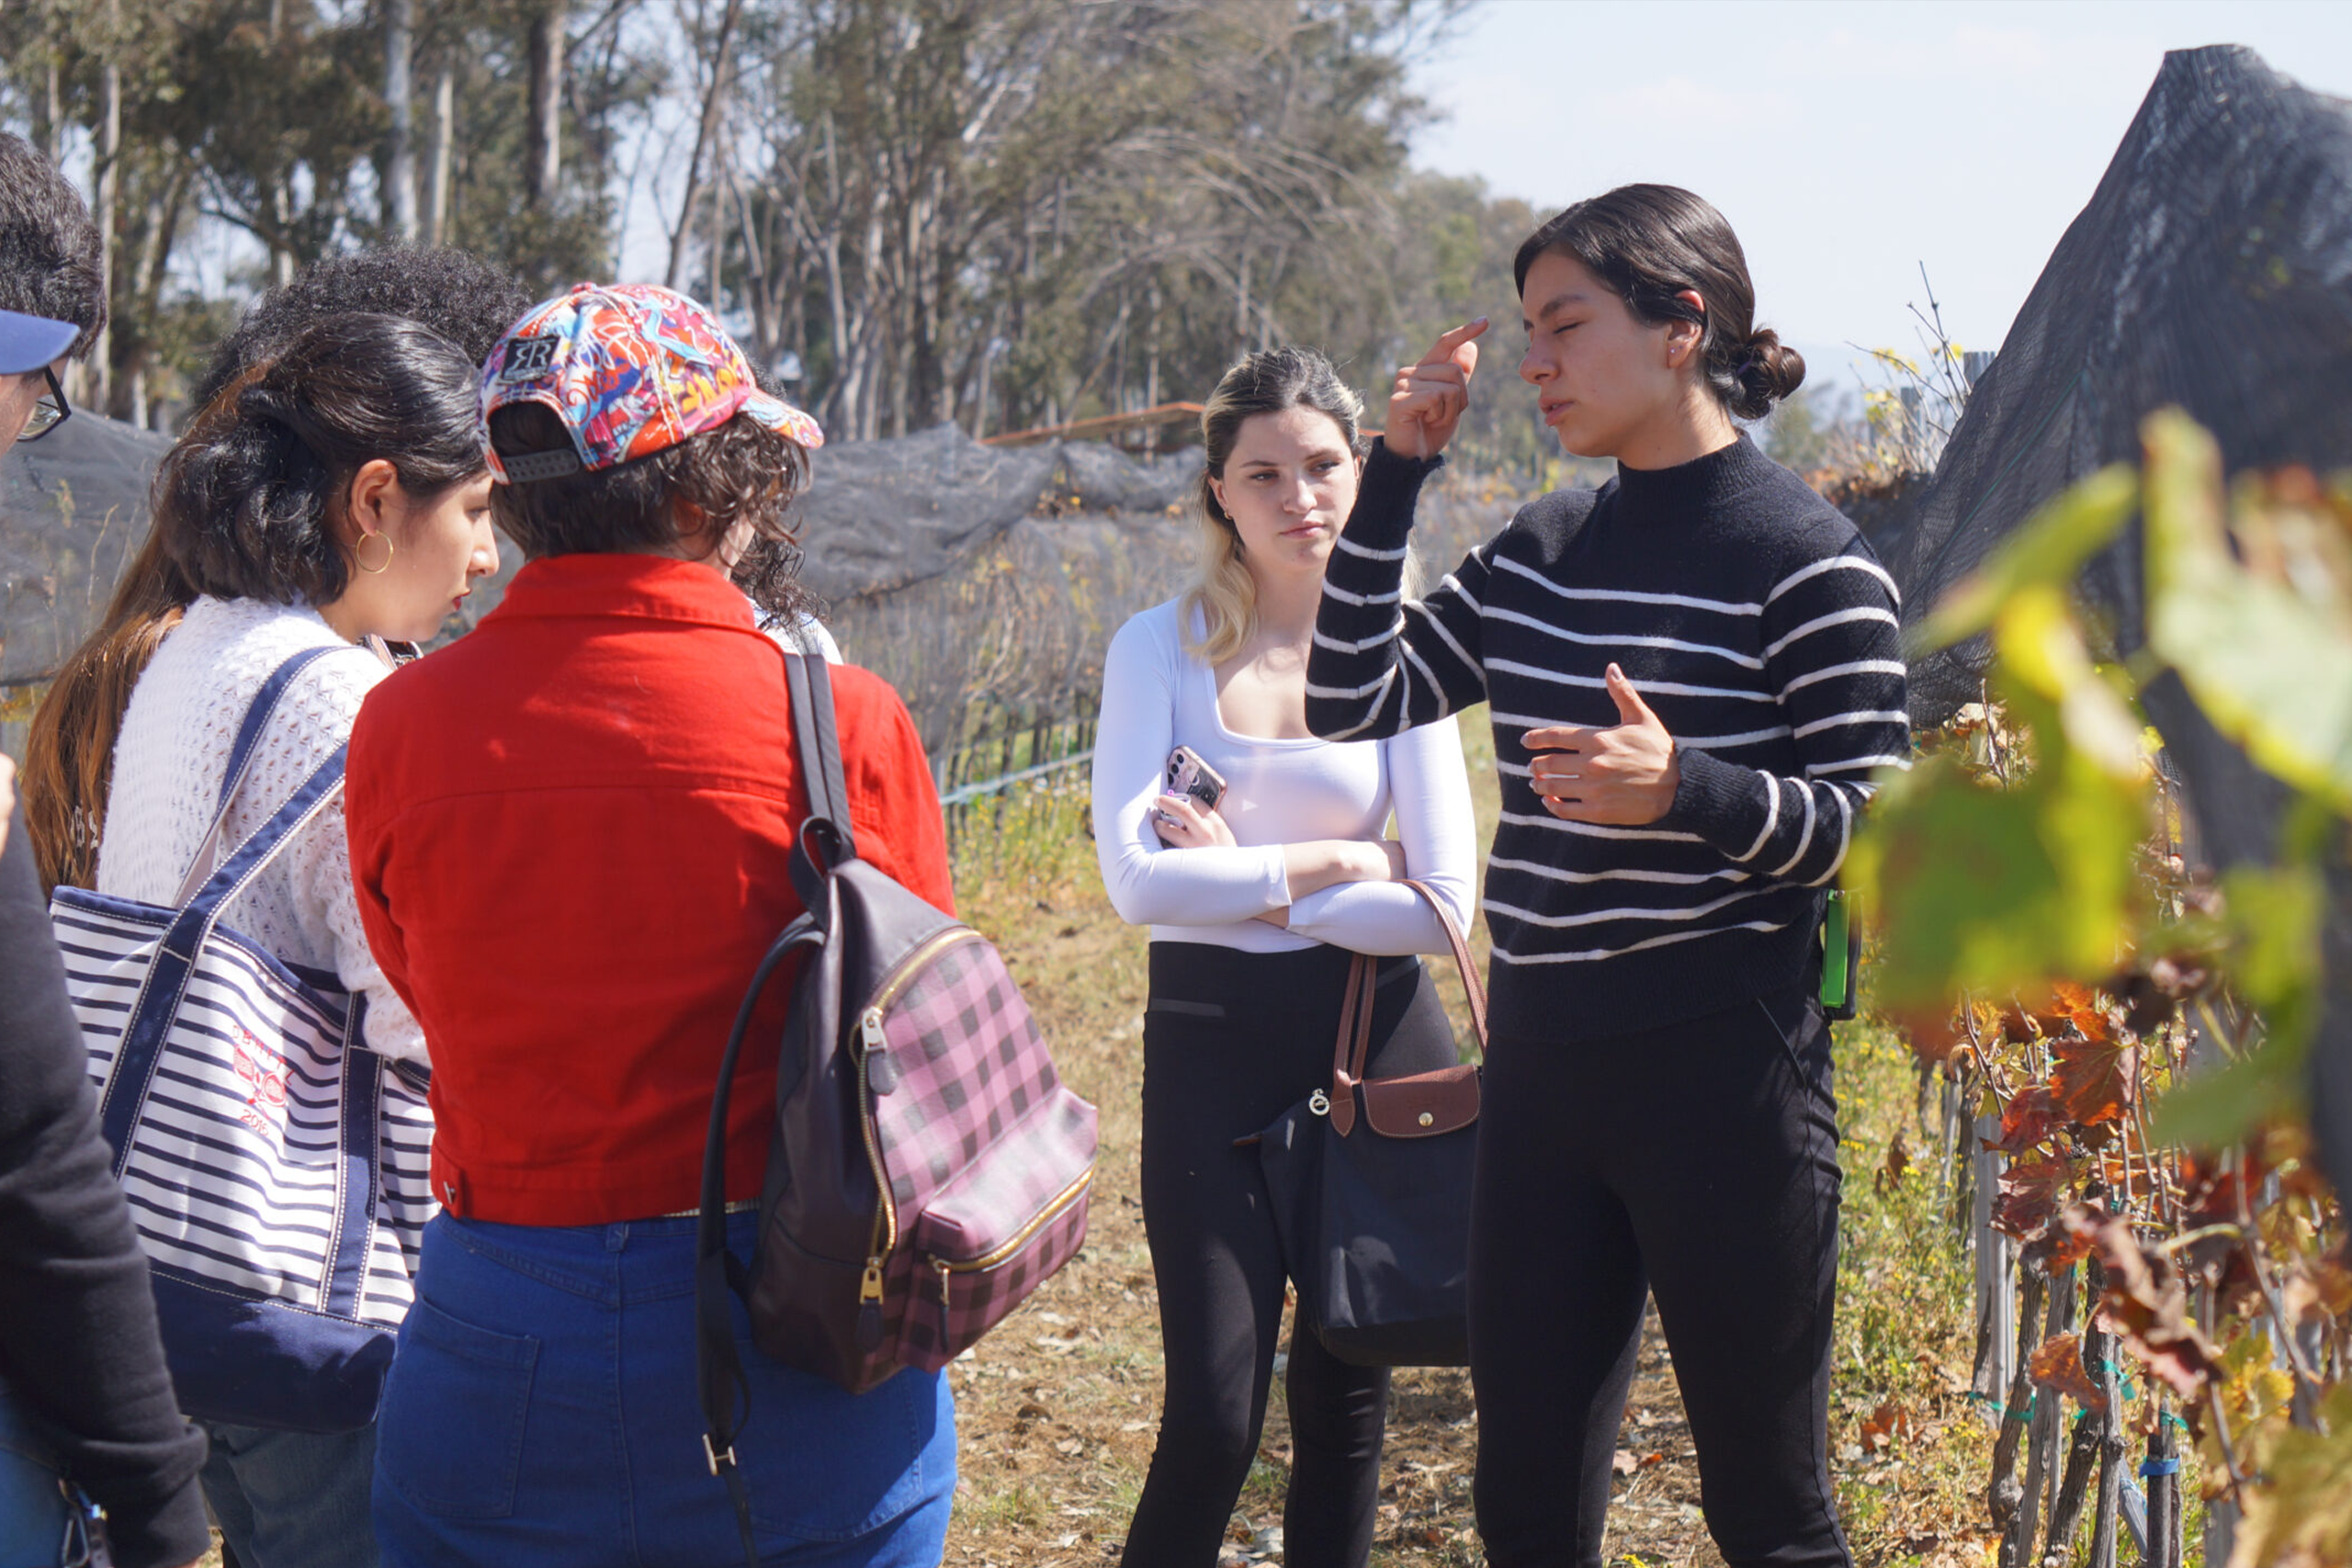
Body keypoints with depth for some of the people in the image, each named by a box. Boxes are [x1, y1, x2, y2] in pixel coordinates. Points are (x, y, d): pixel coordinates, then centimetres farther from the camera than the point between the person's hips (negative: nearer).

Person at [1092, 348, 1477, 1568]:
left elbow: (1441, 905, -5)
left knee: (1346, 1397, 9)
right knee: (1214, 1421, -8)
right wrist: (1321, 863, -10)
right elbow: (1135, 880, -13)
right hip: (1211, 1039, -2)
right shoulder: (1161, 648, -1)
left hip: (1377, 1035, 2)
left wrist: (1239, 879, -9)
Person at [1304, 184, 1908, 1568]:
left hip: (1722, 1075, -6)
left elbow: (1878, 826, -10)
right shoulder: (1540, 553, 10)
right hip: (1544, 1064, 6)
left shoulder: (1806, 558, -8)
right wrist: (1399, 474, 3)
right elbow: (1353, 702, 9)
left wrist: (1689, 792, -27)